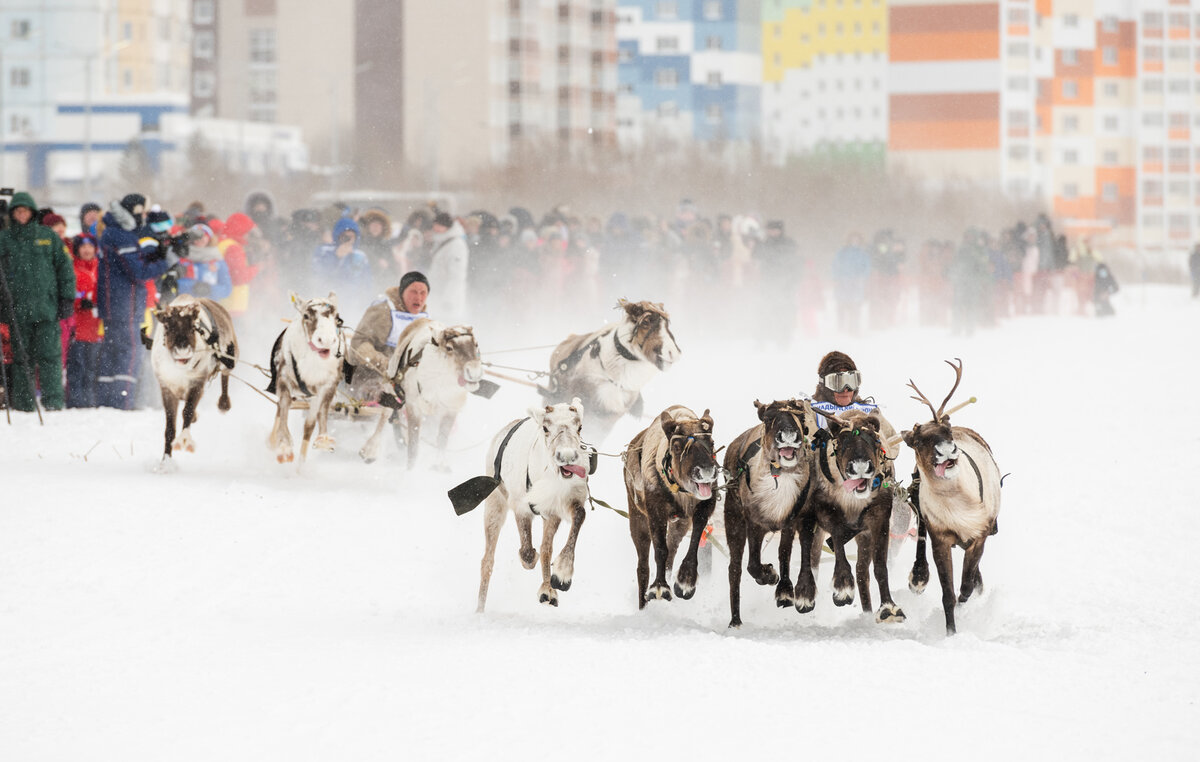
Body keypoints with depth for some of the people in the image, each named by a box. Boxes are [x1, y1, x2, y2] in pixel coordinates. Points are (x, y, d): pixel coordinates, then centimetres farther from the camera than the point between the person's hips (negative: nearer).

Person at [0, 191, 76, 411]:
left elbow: (64, 267, 11)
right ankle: (23, 401, 4)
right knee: (21, 356, 1)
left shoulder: (48, 236, 10)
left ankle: (53, 399, -7)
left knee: (49, 354, -7)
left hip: (47, 307, -1)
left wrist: (67, 298, 4)